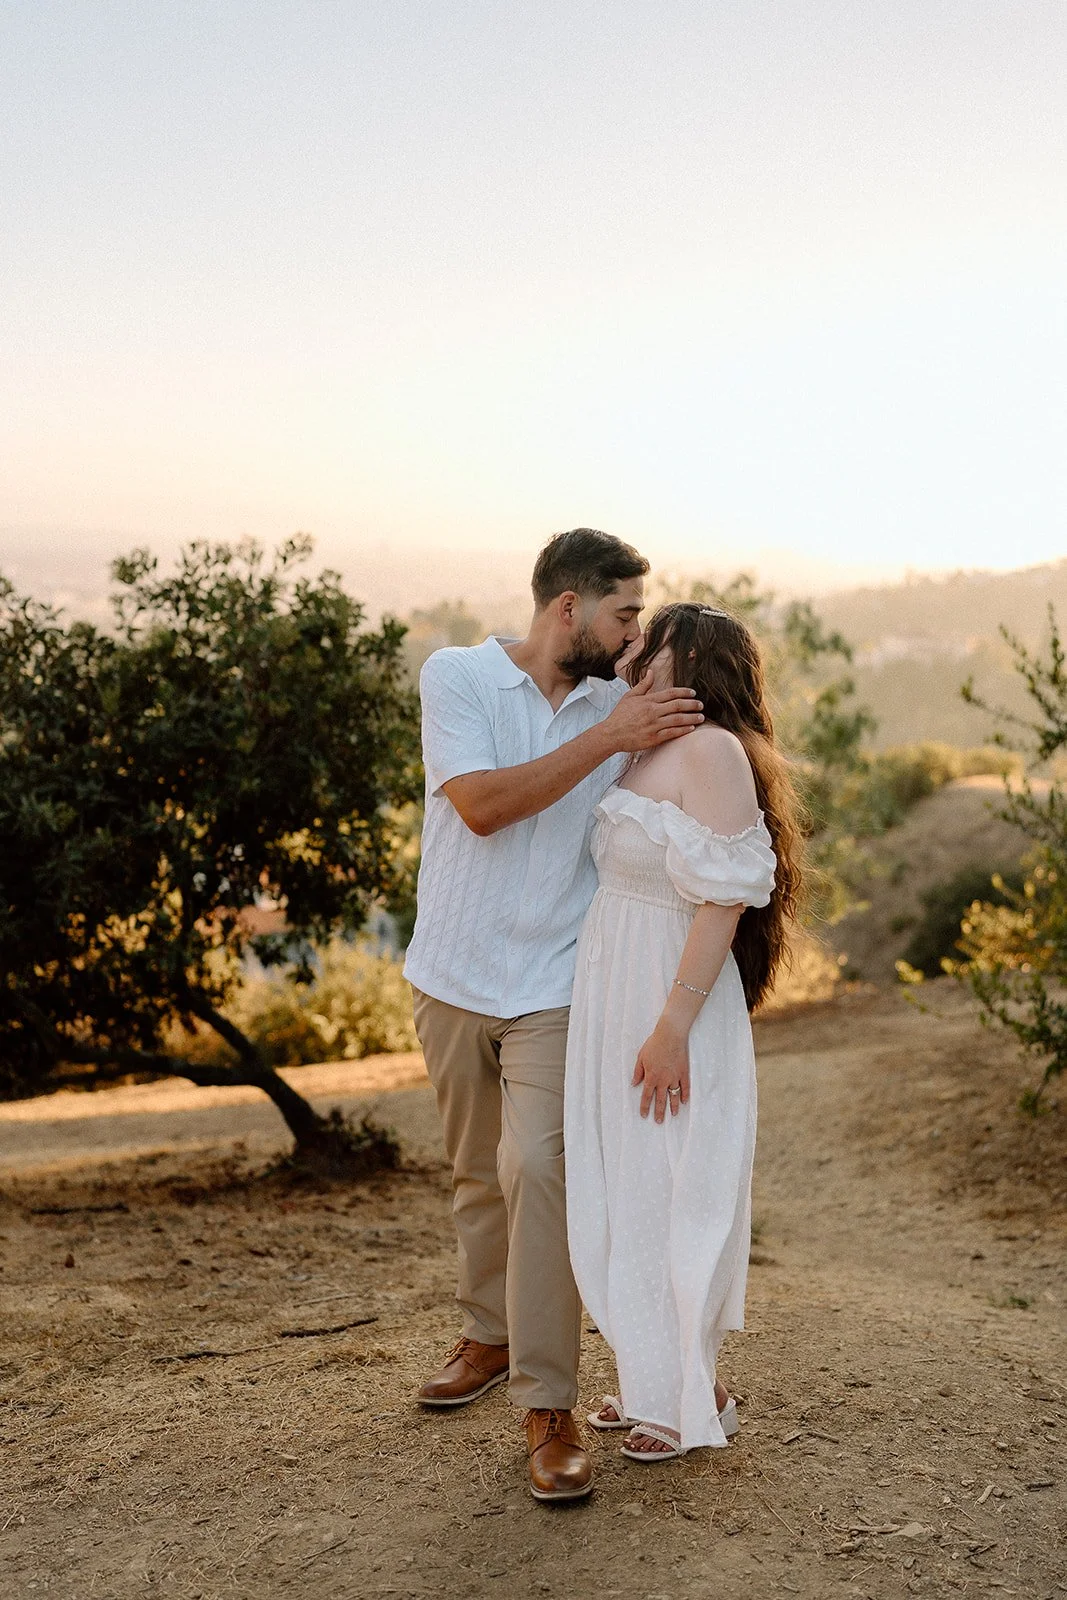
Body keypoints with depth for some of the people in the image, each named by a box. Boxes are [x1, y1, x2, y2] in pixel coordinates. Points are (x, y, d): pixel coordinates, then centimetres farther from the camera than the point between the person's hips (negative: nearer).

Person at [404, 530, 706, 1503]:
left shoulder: (626, 709, 2)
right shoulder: (457, 676, -7)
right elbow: (480, 804, -21)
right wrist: (606, 739, -24)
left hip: (555, 990, 0)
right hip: (454, 981, 0)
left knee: (536, 1169, -13)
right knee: (478, 1174, 15)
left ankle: (549, 1408, -7)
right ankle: (490, 1337, 37)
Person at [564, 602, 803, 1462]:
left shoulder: (712, 750, -16)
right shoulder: (646, 752, 12)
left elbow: (725, 899, -21)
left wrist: (672, 1027, -23)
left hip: (672, 995, -9)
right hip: (616, 990, 9)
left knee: (672, 1189, 3)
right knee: (629, 1190, 16)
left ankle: (695, 1395, 19)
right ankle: (655, 1378, 31)